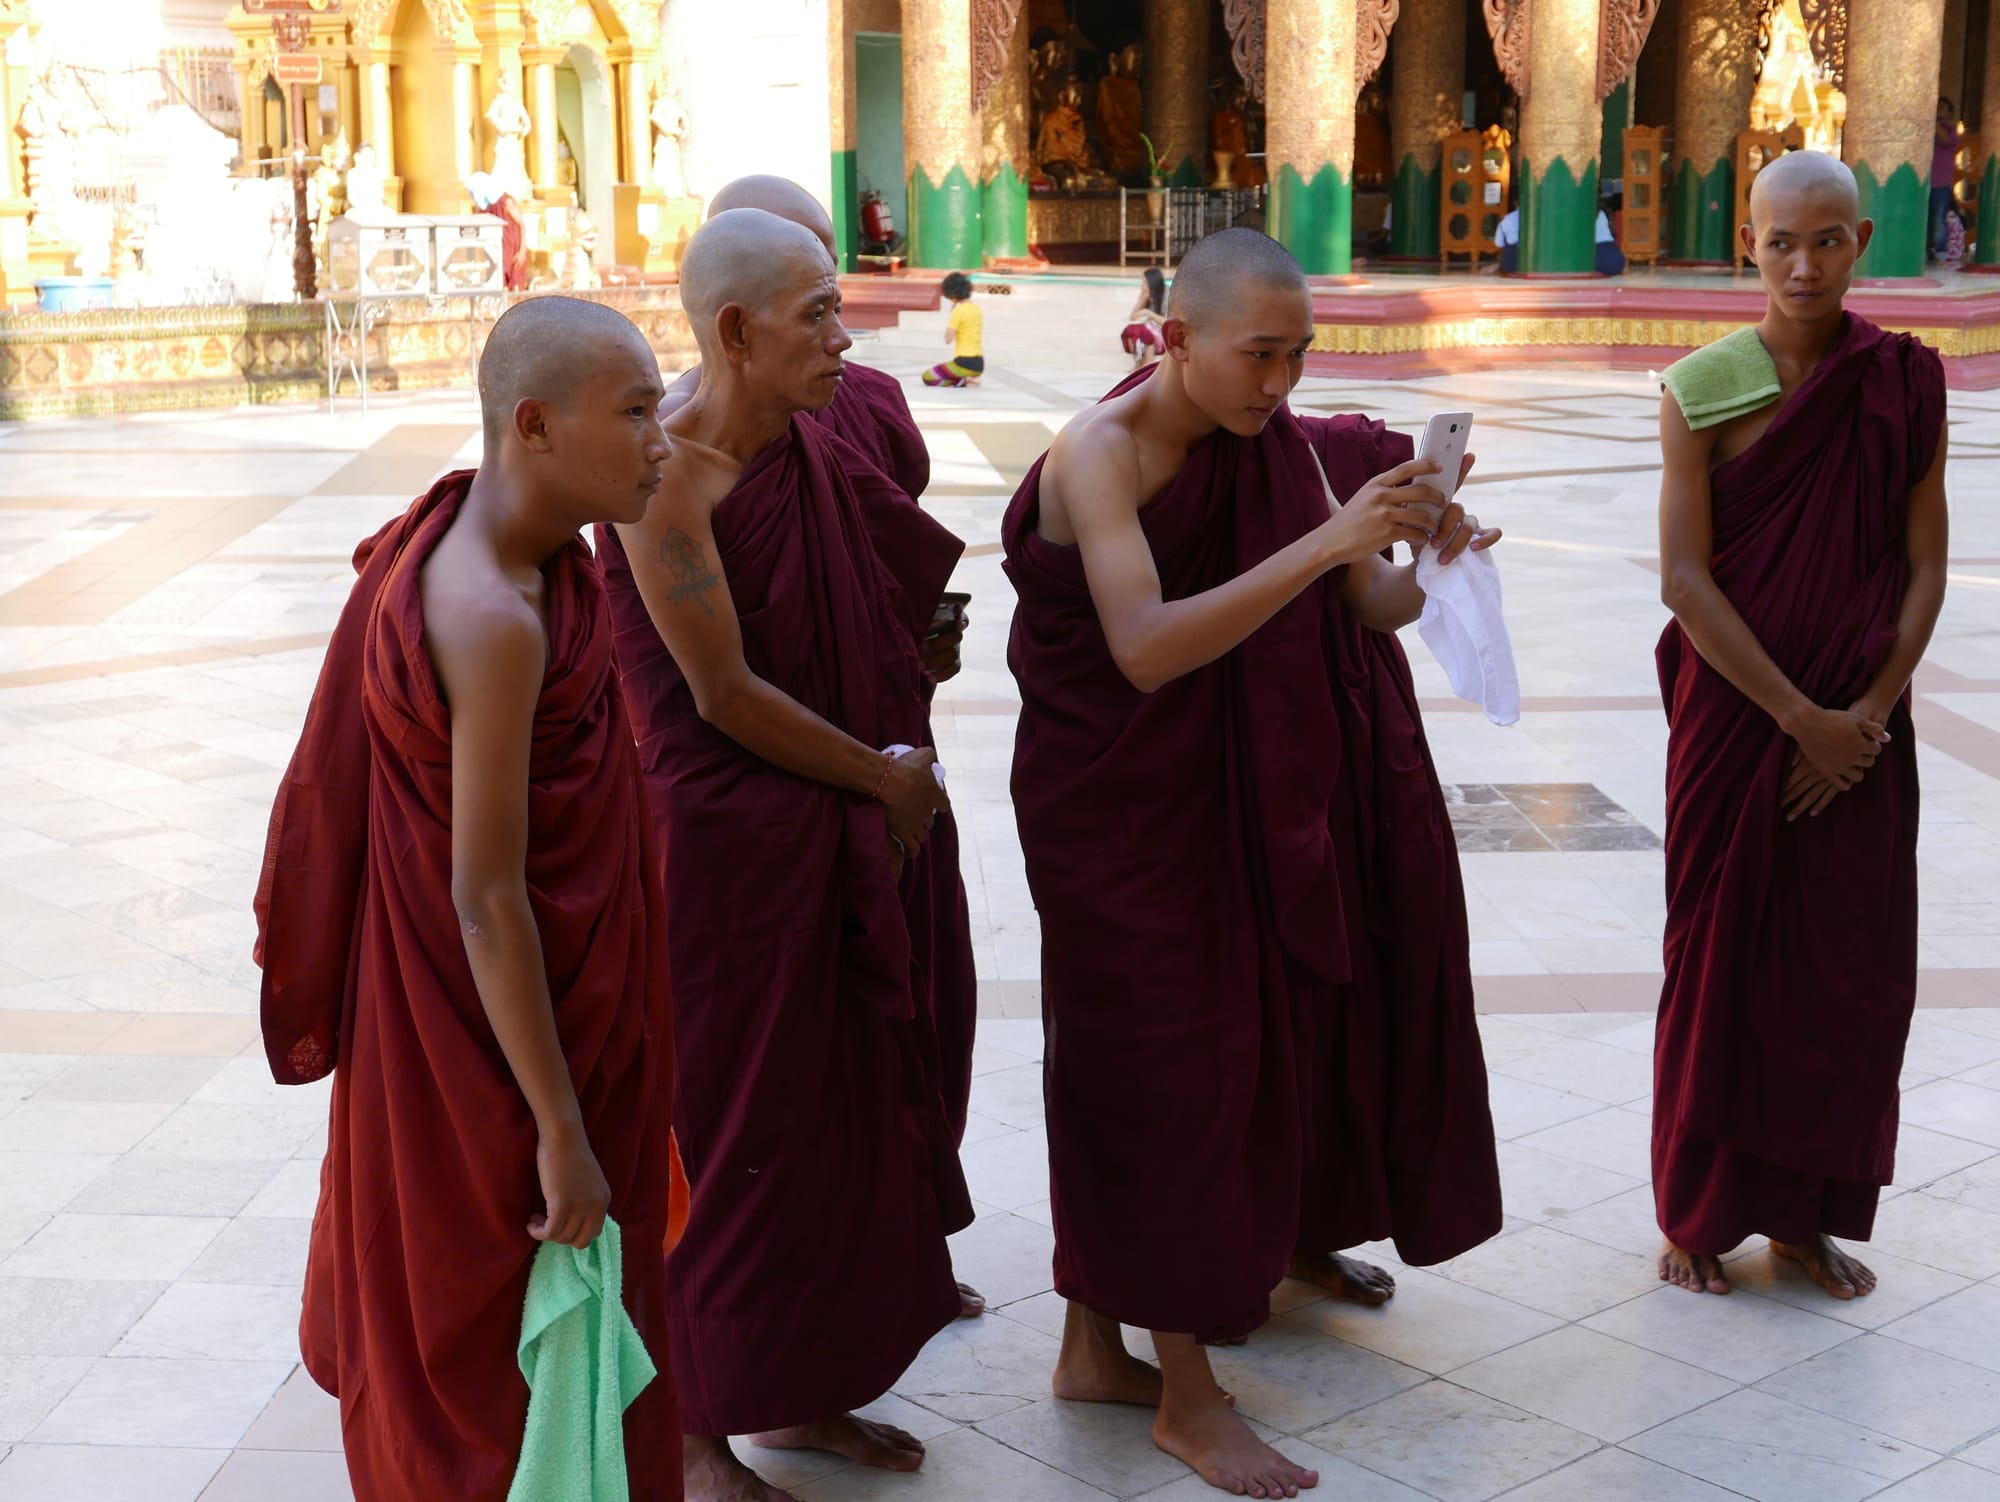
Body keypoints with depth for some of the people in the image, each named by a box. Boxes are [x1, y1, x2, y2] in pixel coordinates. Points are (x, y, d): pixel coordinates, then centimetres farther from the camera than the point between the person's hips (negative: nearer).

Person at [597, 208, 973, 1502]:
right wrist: (886, 775, -9)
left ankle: (800, 1393, 34)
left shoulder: (813, 454, 6)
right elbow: (725, 693, -19)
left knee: (838, 1111, 17)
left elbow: (921, 589, 10)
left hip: (839, 845, 8)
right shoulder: (674, 477, -19)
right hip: (729, 847, -8)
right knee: (728, 1136, 4)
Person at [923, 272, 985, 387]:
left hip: (964, 363, -8)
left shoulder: (958, 311, -14)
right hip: (979, 364, 8)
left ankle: (964, 381, -8)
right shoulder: (977, 308, 10)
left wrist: (948, 324, 0)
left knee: (927, 377, 6)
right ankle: (970, 378, 7)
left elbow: (948, 339, -14)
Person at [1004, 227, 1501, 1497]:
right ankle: (1188, 1393, 12)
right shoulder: (1104, 450, -20)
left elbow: (1373, 606, 0)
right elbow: (1145, 646, -33)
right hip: (1110, 804, -7)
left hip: (1219, 796, 7)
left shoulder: (1269, 441, 1)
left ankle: (1095, 1346, 29)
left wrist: (1425, 553, -22)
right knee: (1167, 1070, -1)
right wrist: (1323, 541, -38)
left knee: (1155, 1064, 14)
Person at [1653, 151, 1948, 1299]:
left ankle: (1806, 1213, 24)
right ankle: (1699, 1213, 20)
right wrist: (1799, 717, -13)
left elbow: (1924, 568, 1)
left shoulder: (1905, 385, 2)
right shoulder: (1704, 388, -6)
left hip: (1860, 727, 3)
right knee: (1720, 956, 5)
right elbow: (1686, 579, -10)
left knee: (1851, 967, 7)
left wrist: (1869, 712, -11)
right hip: (1734, 717, -2)